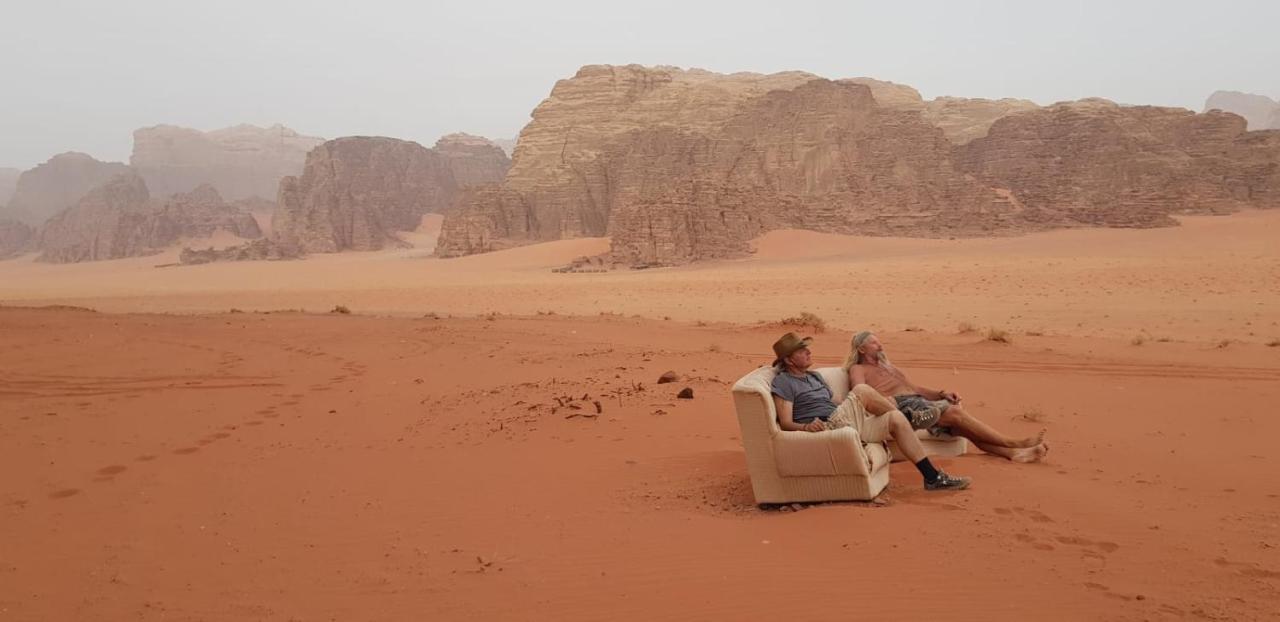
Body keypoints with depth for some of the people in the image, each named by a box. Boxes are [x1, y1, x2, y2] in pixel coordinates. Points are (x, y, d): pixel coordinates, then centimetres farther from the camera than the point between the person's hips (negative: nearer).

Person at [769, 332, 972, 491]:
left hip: (843, 425, 9)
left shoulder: (814, 376, 25)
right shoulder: (783, 382, -4)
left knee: (896, 420, -3)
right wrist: (806, 426, -32)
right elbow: (786, 423, -11)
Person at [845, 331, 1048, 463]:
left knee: (962, 425, -15)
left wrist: (941, 394, 11)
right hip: (902, 406, -8)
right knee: (955, 412, -22)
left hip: (919, 400, 8)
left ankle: (1013, 452, -27)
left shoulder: (888, 366, 31)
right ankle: (1015, 443, -20)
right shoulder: (858, 370, 7)